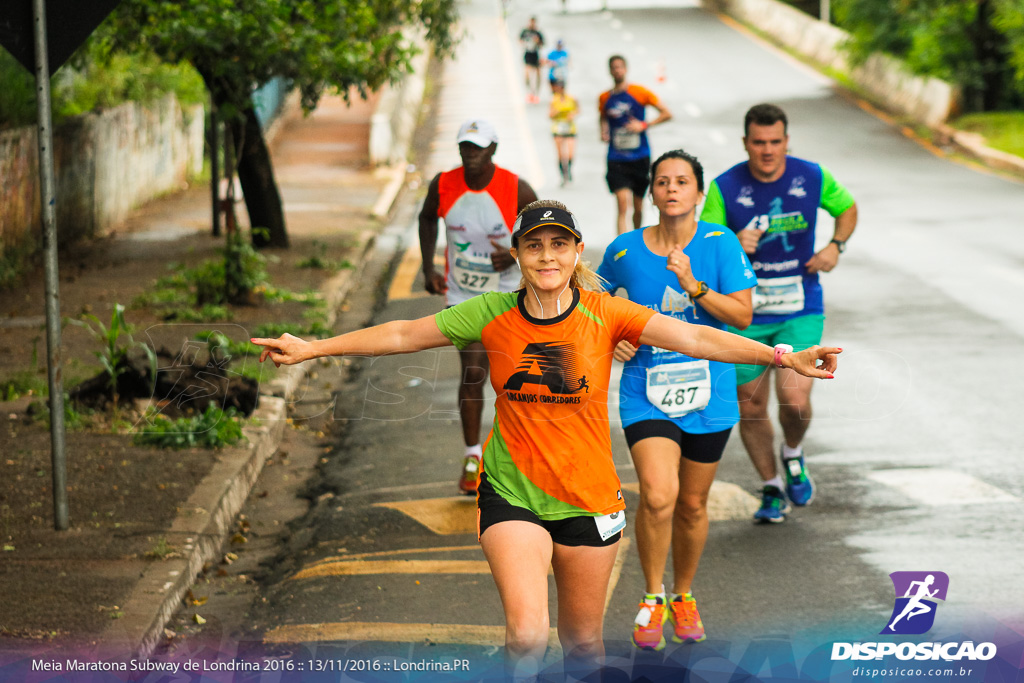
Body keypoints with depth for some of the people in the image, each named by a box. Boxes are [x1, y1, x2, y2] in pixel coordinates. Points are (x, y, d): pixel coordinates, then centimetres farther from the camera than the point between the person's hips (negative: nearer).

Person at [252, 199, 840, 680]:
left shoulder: (604, 314, -8)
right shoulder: (493, 315, -5)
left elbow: (693, 338, -17)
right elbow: (402, 335, 3)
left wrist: (781, 356, -29)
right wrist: (312, 349, 1)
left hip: (590, 499, 1)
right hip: (512, 494, -1)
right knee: (527, 632, -20)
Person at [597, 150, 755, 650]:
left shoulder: (720, 243, -5)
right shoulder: (624, 250, -1)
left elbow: (743, 315, -11)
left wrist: (693, 285, -22)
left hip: (707, 393, 1)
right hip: (645, 393, -1)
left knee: (692, 505, 12)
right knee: (657, 494, -21)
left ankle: (683, 597, 36)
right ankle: (652, 598, 0)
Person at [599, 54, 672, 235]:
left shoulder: (639, 92, -3)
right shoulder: (605, 98, 5)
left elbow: (667, 114, 0)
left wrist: (643, 125, -11)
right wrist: (604, 132, 6)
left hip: (640, 158, 0)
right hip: (617, 158, 0)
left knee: (638, 208, 10)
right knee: (622, 204, -16)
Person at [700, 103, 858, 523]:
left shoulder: (813, 178, -4)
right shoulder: (725, 188, -9)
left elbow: (847, 208, 16)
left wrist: (836, 246, -3)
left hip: (800, 312, 0)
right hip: (745, 314, 1)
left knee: (795, 400, -16)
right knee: (750, 407, 5)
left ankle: (793, 455, 18)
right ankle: (772, 489, 26)